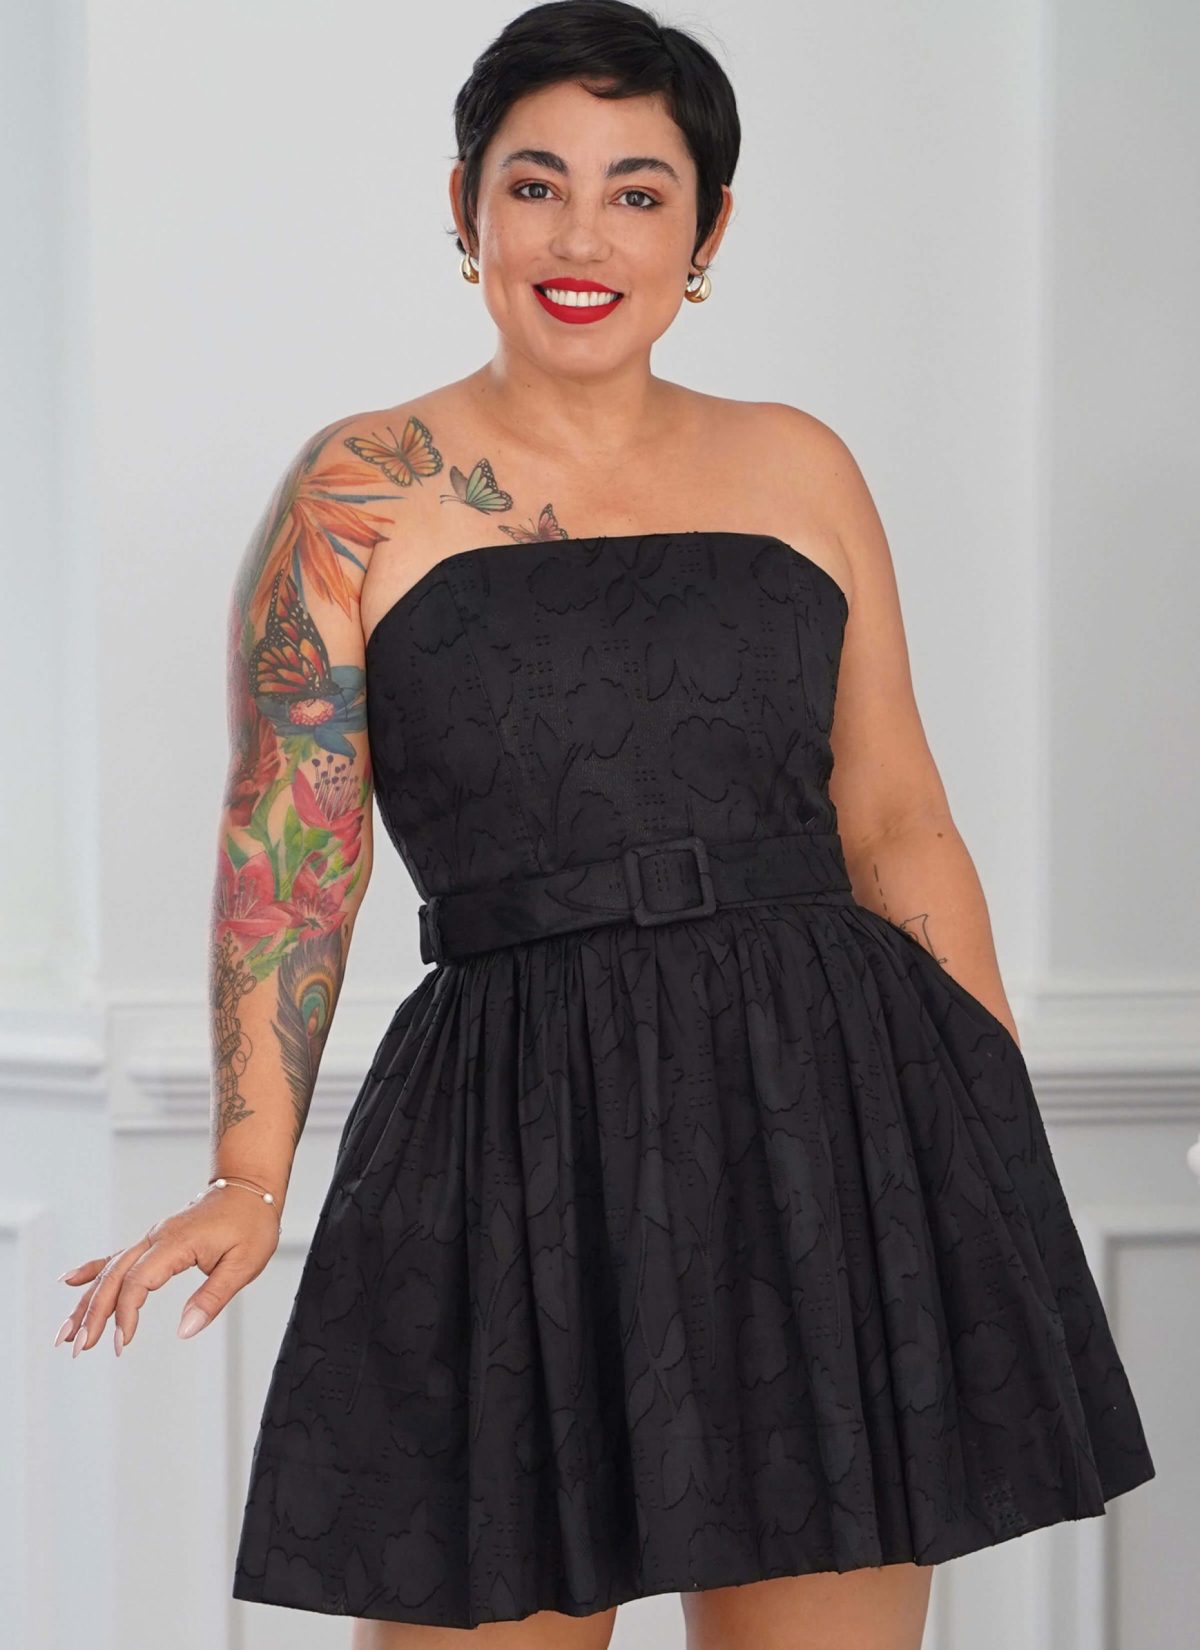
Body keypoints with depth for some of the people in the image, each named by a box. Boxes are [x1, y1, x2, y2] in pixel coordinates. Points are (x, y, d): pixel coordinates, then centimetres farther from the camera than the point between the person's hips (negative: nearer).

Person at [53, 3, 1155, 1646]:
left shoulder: (797, 469, 11)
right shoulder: (361, 496, 3)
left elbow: (899, 830, 14)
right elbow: (289, 852, -1)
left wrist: (1009, 1161, 11)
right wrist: (248, 1180, -12)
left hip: (834, 1114, 2)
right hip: (519, 1137, -2)